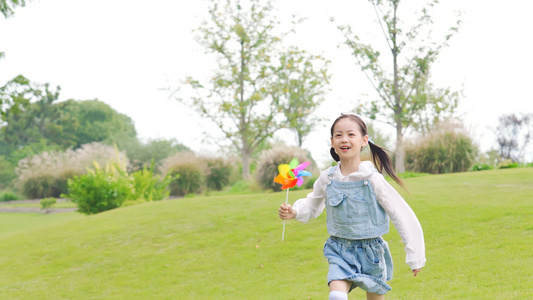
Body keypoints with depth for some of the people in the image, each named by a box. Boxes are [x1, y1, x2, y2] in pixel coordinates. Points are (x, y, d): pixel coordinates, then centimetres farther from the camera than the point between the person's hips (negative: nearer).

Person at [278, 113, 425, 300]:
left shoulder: (373, 179, -15)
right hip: (340, 252, 1)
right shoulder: (327, 179, -6)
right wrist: (294, 212, -8)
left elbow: (402, 216, -10)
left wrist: (415, 257, -7)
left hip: (371, 251, -1)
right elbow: (312, 205, 14)